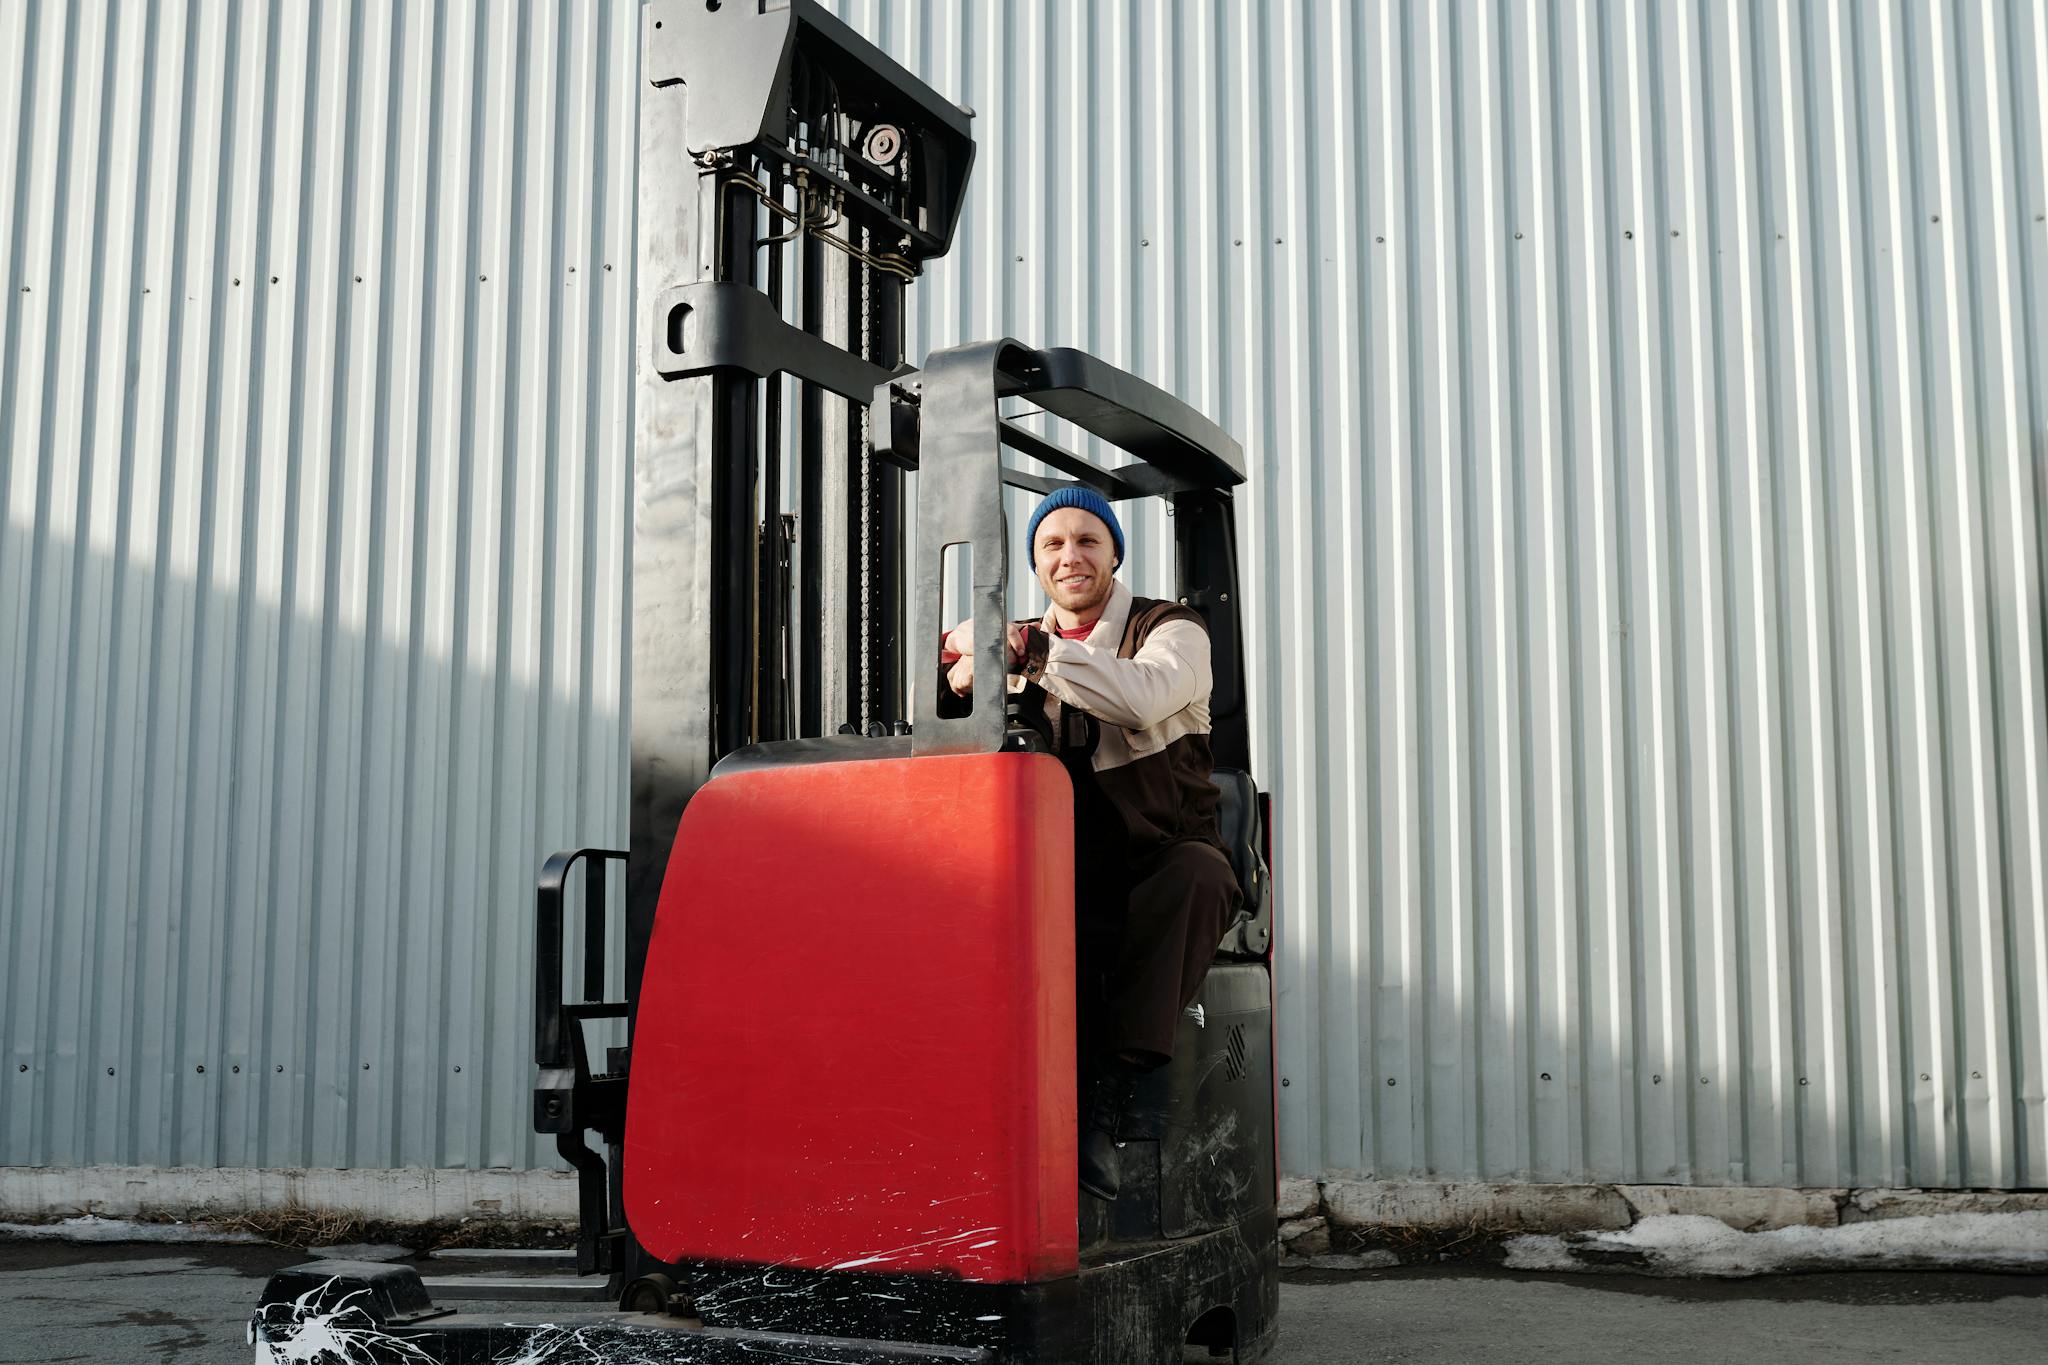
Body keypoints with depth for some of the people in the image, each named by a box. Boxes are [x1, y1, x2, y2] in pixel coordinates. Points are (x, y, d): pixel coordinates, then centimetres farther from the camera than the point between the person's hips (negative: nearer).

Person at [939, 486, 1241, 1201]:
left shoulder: (1171, 630, 4)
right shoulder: (1020, 647, 18)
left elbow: (1145, 696, -21)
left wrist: (1024, 650, -27)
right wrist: (962, 663, -15)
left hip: (1161, 856, -2)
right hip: (1065, 872, 2)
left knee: (1194, 872, -36)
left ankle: (1110, 1088, -34)